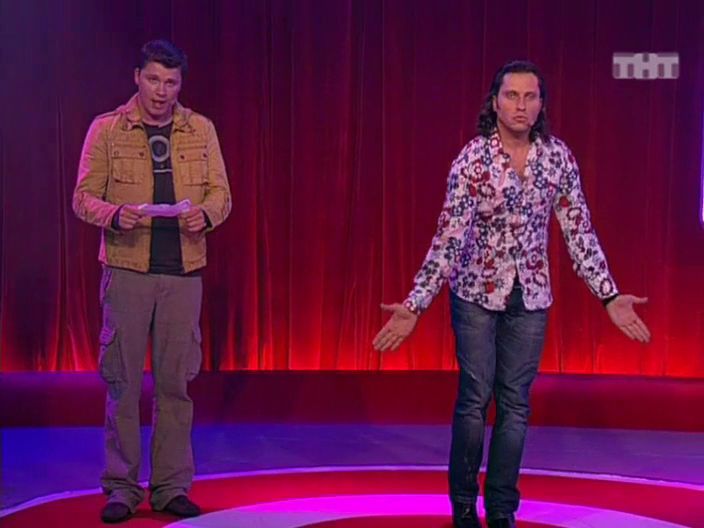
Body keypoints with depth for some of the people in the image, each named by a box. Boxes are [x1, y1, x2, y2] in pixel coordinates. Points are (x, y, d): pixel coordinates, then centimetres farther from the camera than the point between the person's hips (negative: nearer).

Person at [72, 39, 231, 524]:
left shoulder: (201, 130, 9)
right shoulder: (106, 130, 3)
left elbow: (222, 194, 9)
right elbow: (84, 197, 1)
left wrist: (205, 214, -13)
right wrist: (115, 215, -19)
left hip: (184, 270, 2)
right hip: (127, 268, -2)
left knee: (176, 381, 4)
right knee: (123, 380, 0)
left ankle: (172, 487, 13)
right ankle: (122, 488, 10)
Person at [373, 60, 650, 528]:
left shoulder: (558, 157, -3)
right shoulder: (472, 159, -14)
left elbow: (579, 230, 1)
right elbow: (448, 236, -17)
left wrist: (610, 295, -2)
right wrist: (416, 304, -22)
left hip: (531, 297, 3)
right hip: (477, 293, -3)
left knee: (516, 405, 7)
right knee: (475, 400, 2)